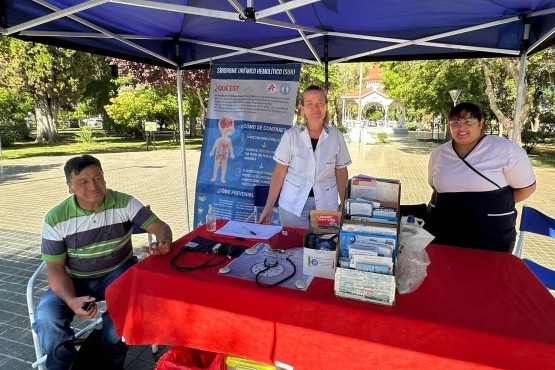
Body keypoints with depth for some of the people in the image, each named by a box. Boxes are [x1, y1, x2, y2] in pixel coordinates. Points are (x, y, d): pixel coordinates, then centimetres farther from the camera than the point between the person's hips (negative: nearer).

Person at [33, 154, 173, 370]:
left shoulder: (124, 203, -12)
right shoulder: (56, 219, -10)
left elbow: (159, 226, -14)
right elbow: (55, 267, -7)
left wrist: (163, 242, -40)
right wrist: (71, 300, -25)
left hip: (118, 272, -1)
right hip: (75, 279, 2)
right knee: (46, 317, -23)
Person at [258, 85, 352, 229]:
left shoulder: (336, 136, -2)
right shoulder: (291, 135, -6)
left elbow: (341, 172, 6)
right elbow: (279, 172, -4)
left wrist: (344, 205, 5)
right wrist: (268, 207, -6)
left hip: (326, 204, 2)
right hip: (293, 204, -1)